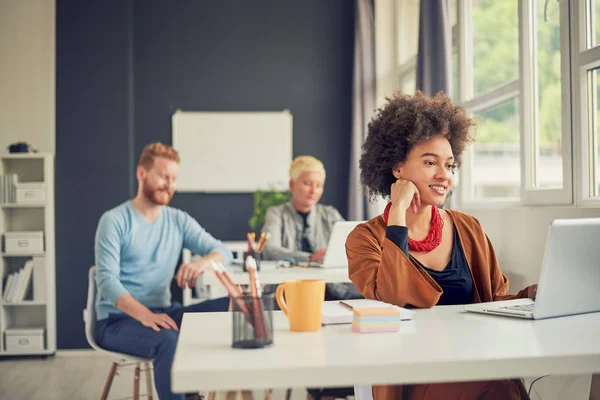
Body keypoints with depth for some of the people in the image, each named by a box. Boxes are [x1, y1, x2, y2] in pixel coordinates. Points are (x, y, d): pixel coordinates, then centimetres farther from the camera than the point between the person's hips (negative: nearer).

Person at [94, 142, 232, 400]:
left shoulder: (179, 220, 9)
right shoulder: (114, 221, -7)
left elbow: (222, 251, 3)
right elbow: (107, 281, -17)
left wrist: (203, 262, -23)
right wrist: (145, 315, -34)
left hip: (162, 312, 6)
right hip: (118, 319, -6)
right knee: (169, 341, -38)